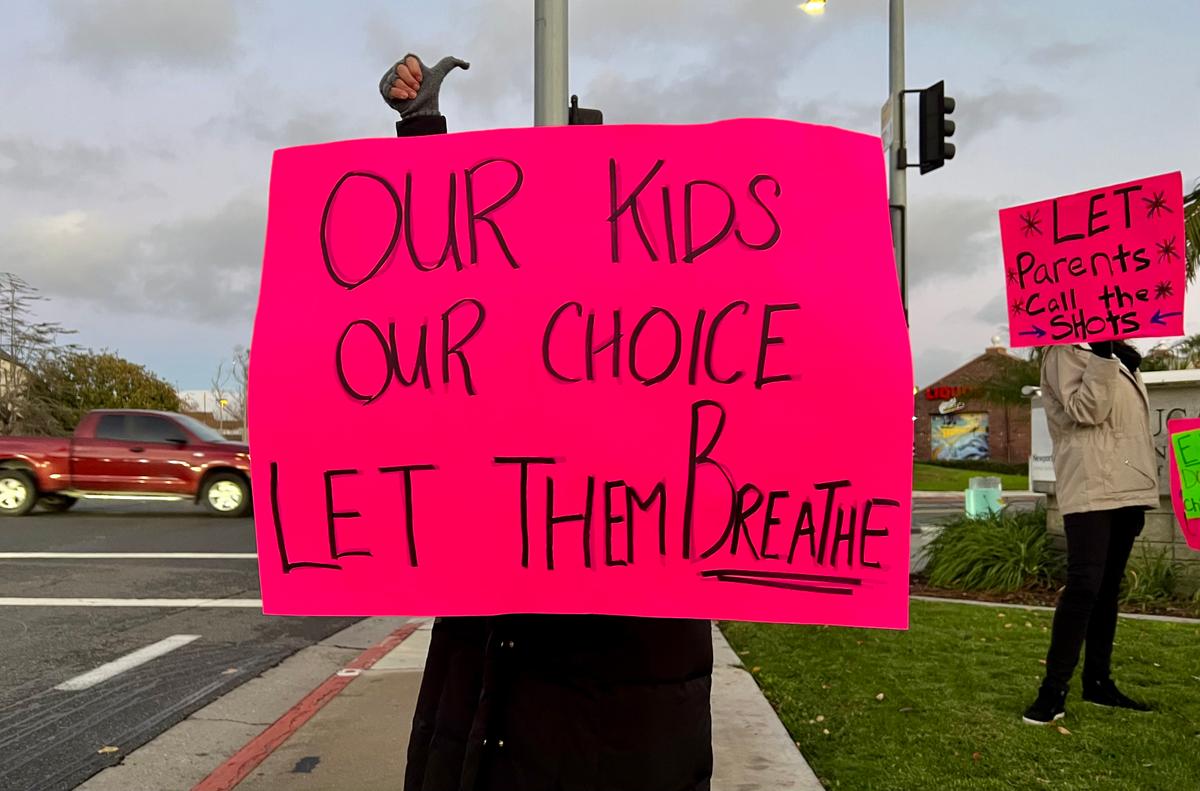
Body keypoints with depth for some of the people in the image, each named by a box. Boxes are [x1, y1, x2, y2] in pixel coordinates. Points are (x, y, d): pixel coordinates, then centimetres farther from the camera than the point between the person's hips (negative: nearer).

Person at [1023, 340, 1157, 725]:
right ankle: (1054, 689, -11)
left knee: (1107, 586, 11)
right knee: (1084, 585, -15)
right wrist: (1103, 357, -24)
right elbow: (1085, 410, -18)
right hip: (1091, 486, -9)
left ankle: (1098, 681, 18)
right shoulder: (1066, 351, -5)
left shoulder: (1112, 353, 19)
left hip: (1125, 486, 9)